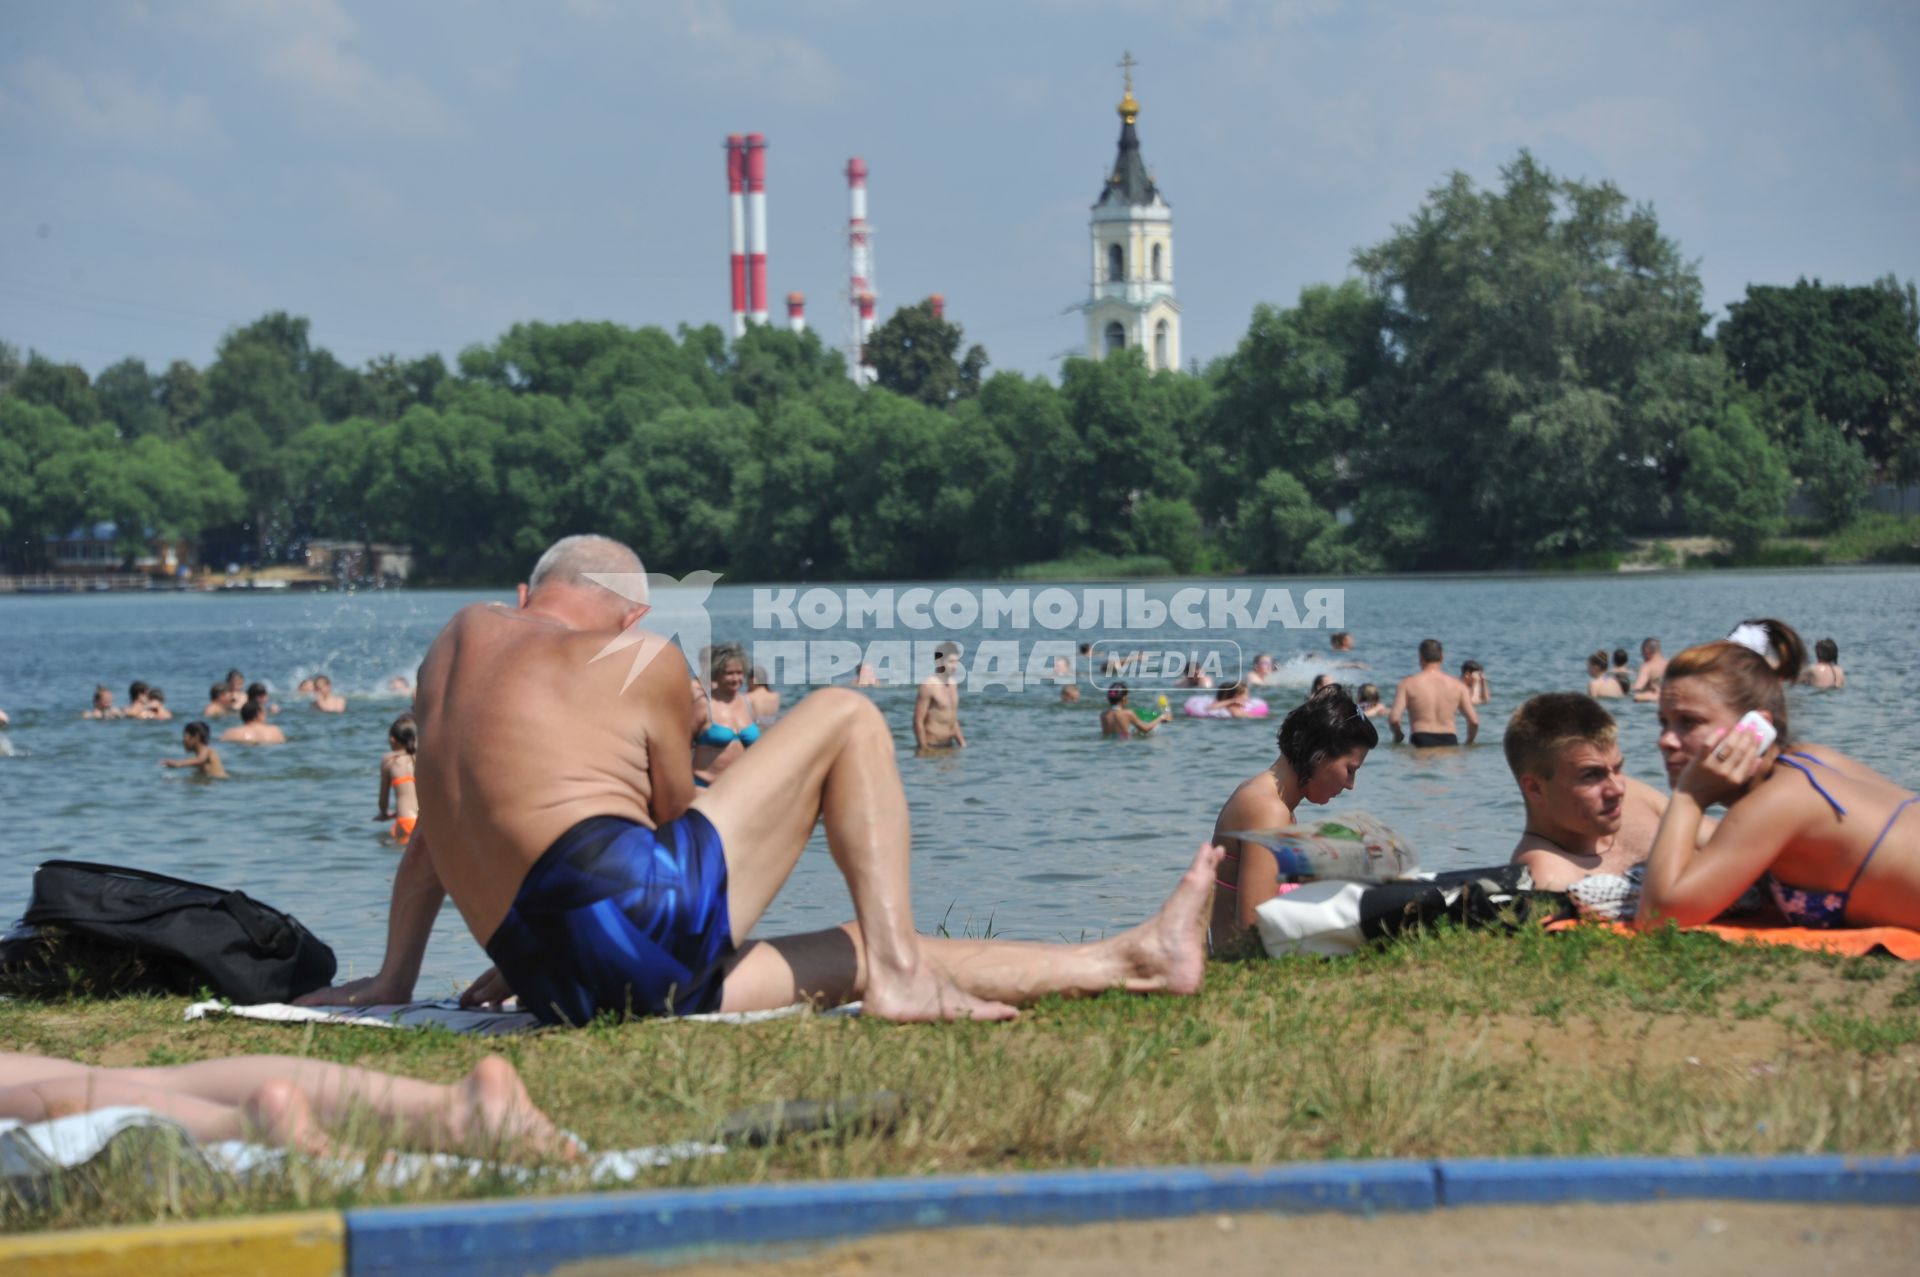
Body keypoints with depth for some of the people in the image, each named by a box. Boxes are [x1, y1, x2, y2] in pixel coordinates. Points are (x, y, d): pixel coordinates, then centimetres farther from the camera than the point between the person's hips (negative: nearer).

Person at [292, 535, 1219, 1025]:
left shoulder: (463, 639, 25)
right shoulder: (642, 662, 9)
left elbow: (434, 830, 32)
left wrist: (395, 977, 40)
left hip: (557, 985, 7)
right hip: (643, 908, -7)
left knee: (863, 953, 19)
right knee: (846, 719, 7)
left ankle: (1131, 959, 25)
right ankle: (899, 974, -6)